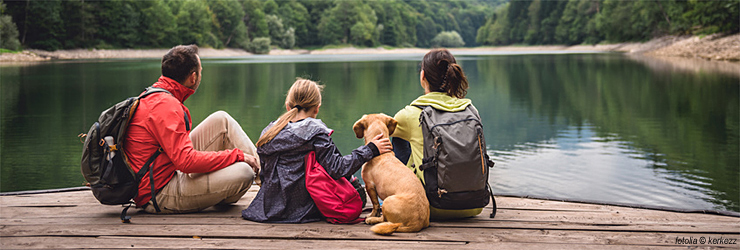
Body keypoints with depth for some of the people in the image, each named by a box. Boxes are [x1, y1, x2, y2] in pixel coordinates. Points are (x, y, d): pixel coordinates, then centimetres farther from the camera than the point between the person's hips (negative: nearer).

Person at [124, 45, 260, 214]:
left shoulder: (153, 97, 11)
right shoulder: (166, 106, -22)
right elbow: (187, 161, -29)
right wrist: (237, 155, -19)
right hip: (160, 197, -10)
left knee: (221, 120, 5)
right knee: (242, 172, -24)